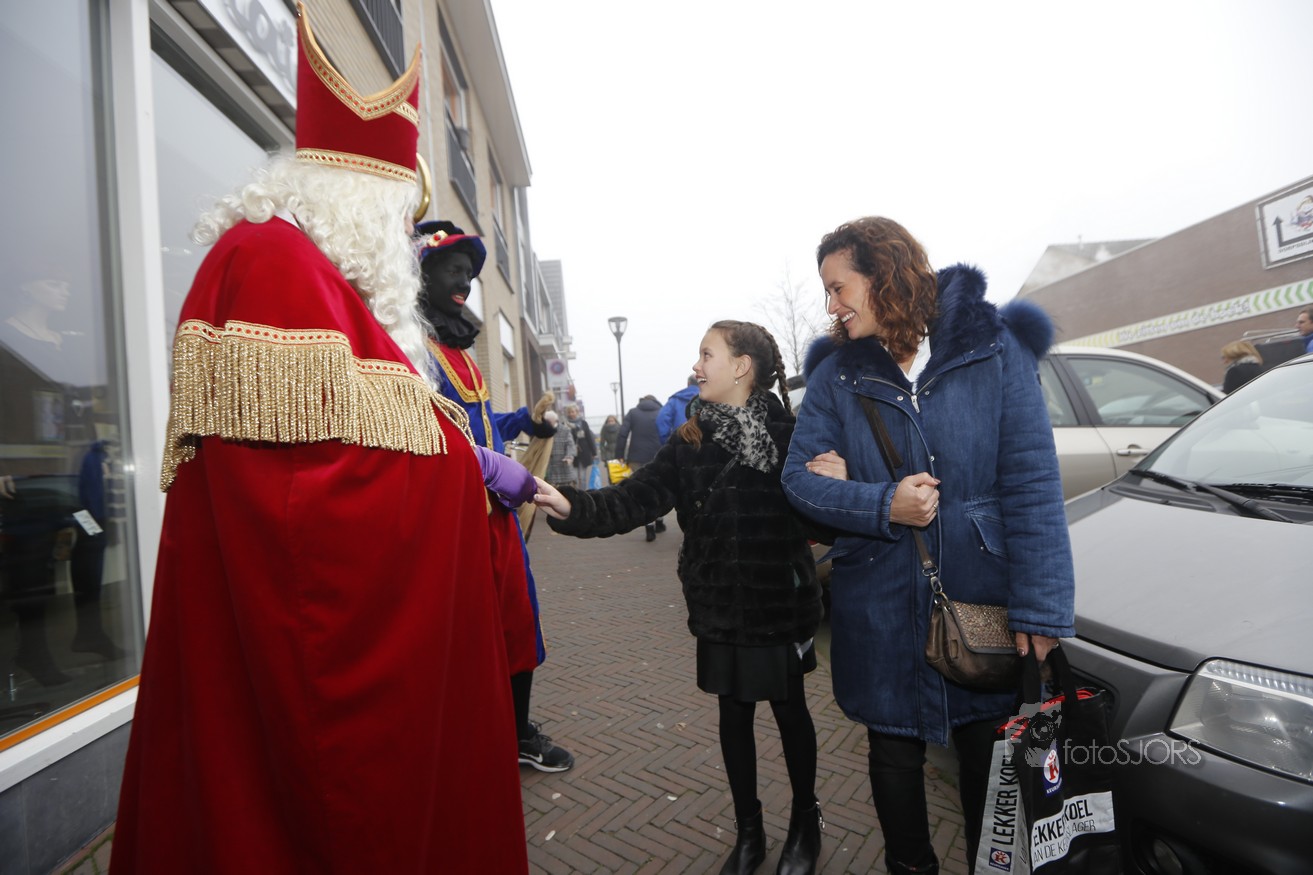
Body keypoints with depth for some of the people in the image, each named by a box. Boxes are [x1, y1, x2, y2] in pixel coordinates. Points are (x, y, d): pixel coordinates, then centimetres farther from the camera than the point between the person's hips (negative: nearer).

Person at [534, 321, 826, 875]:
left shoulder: (787, 433, -11)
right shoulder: (691, 440, 0)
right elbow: (638, 496, -9)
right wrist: (573, 507, -23)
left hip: (780, 602, -3)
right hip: (719, 606, 4)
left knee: (789, 710, 15)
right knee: (734, 712, 16)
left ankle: (805, 824, 40)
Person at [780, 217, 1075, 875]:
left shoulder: (994, 348, -8)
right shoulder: (836, 373, -2)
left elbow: (1031, 483, -10)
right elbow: (800, 476, -5)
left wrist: (1040, 610, -14)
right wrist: (882, 506, -21)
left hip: (982, 596, -1)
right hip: (881, 607, 1)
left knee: (987, 748, 18)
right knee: (895, 749, 17)